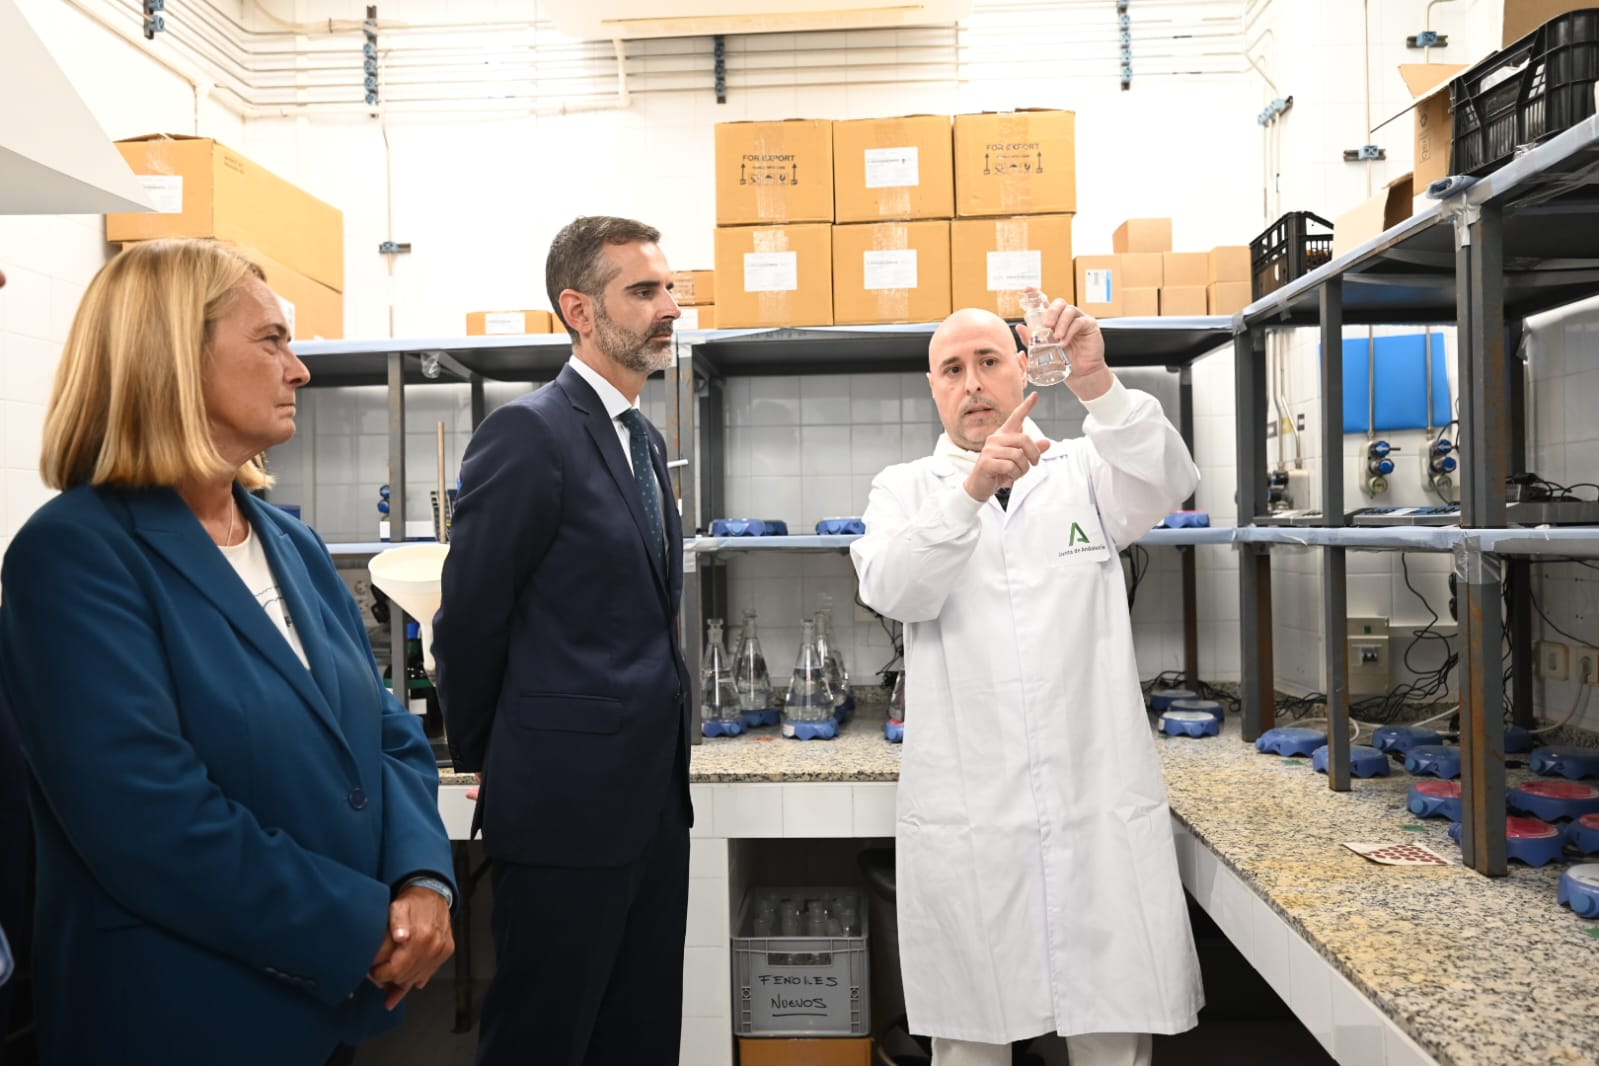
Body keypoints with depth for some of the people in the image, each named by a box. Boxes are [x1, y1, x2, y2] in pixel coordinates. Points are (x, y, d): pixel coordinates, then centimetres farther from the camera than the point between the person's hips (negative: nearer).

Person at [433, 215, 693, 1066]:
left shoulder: (645, 440, 12)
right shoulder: (528, 433, -14)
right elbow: (470, 620, -11)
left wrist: (664, 768, 15)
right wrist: (485, 762, 1)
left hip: (653, 800, 8)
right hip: (566, 804, -8)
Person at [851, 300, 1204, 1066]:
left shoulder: (1084, 471, 10)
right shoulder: (904, 489, 8)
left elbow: (1168, 482, -12)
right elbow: (892, 591, -12)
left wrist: (1096, 383, -29)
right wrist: (972, 489, -28)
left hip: (1103, 809, 1)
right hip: (964, 819, 0)